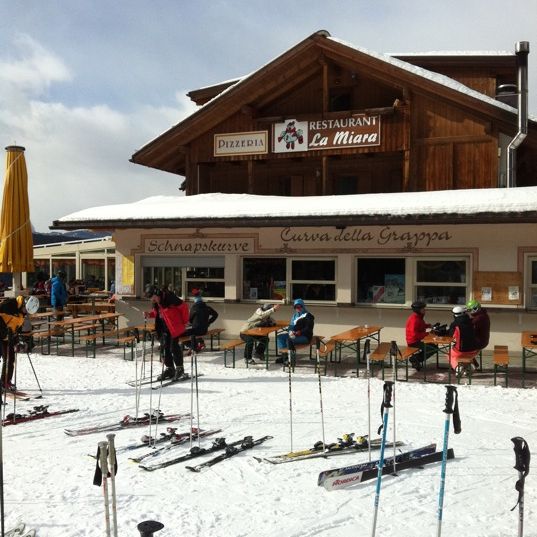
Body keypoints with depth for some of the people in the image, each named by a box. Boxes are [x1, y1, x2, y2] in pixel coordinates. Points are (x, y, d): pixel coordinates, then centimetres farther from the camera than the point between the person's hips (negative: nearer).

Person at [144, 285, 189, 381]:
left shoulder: (170, 298, -21)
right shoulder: (155, 303, 4)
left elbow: (184, 307, -17)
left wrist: (185, 321, -8)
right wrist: (149, 314, -4)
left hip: (175, 327, -8)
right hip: (164, 327, 8)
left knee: (173, 347, -7)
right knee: (165, 347, 7)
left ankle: (180, 368, 9)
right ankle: (169, 369, 17)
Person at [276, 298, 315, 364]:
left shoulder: (308, 316, -4)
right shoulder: (294, 315, 19)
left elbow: (308, 329, -13)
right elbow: (291, 325, 15)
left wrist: (299, 332, -26)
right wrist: (290, 331, -10)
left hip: (305, 336, -8)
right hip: (294, 334, 8)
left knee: (289, 340, -31)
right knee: (280, 337, -7)